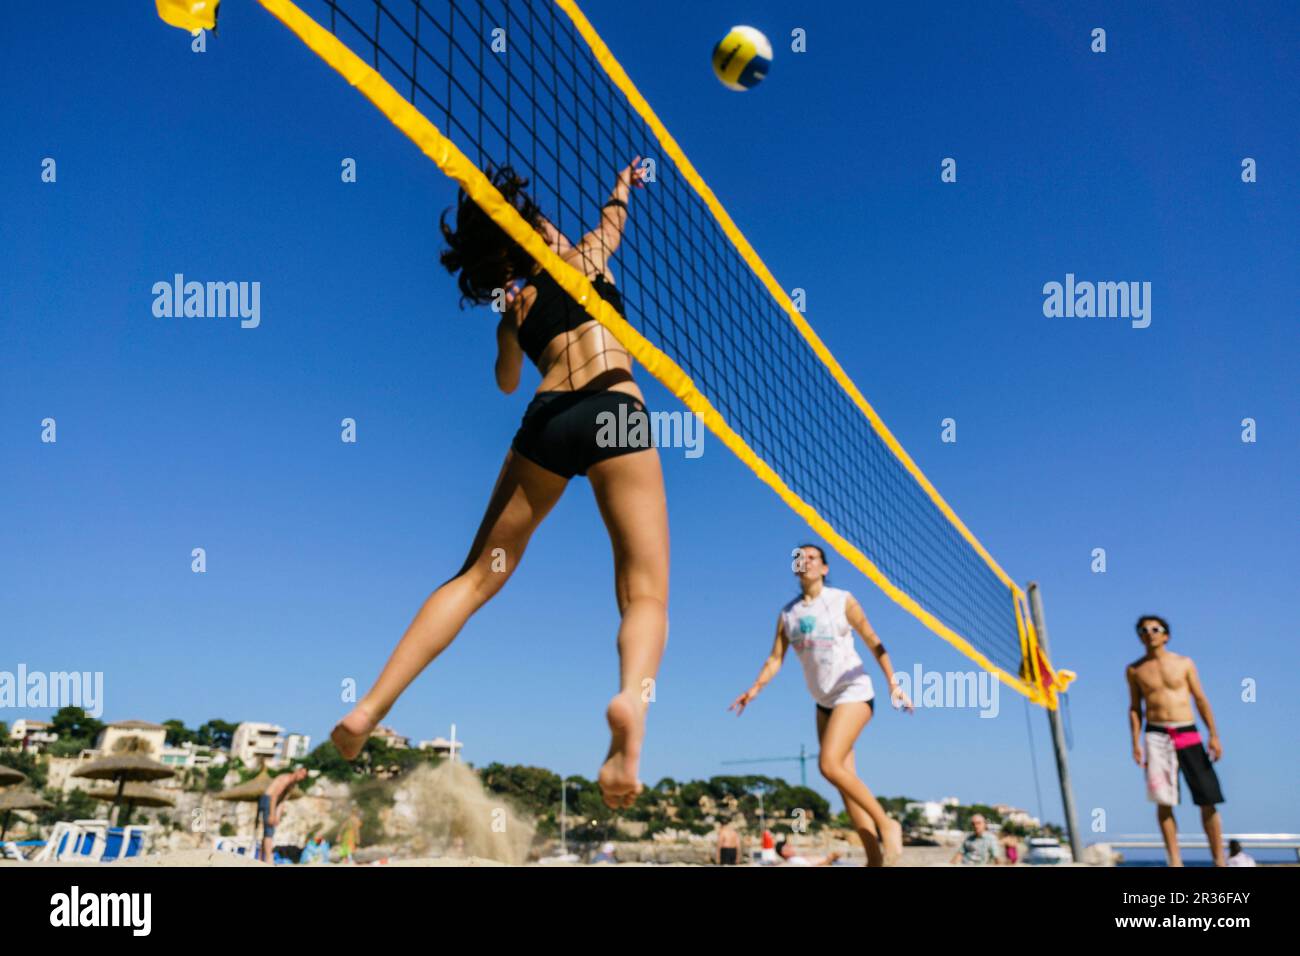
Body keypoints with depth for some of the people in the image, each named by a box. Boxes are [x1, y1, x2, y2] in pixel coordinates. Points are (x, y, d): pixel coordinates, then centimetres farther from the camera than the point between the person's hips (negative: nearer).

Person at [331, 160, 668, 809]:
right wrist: (626, 183, 62)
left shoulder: (512, 308, 25)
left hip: (545, 417, 4)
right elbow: (614, 215, 44)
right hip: (613, 411, -3)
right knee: (646, 595, -7)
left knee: (477, 576, 12)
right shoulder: (584, 259, 20)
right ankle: (631, 699, -40)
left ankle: (370, 706, 2)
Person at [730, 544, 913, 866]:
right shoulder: (787, 613, 6)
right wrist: (755, 689, -10)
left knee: (829, 764, -22)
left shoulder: (842, 601, -6)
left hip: (853, 692, -6)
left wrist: (893, 683, -10)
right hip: (824, 701, 6)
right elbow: (775, 659, 4)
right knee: (845, 778, 2)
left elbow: (874, 643, -3)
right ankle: (874, 858, 7)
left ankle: (886, 824, -7)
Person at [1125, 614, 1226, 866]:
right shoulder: (1134, 670, 7)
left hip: (1187, 732, 0)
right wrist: (1136, 743, 0)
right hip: (1156, 735, 0)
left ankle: (1219, 860, 9)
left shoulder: (1184, 663, 7)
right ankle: (1175, 861, 1)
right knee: (1163, 802, -4)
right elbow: (1135, 708, 9)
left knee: (1208, 801, -1)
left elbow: (1200, 699, 7)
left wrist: (1214, 735, -1)